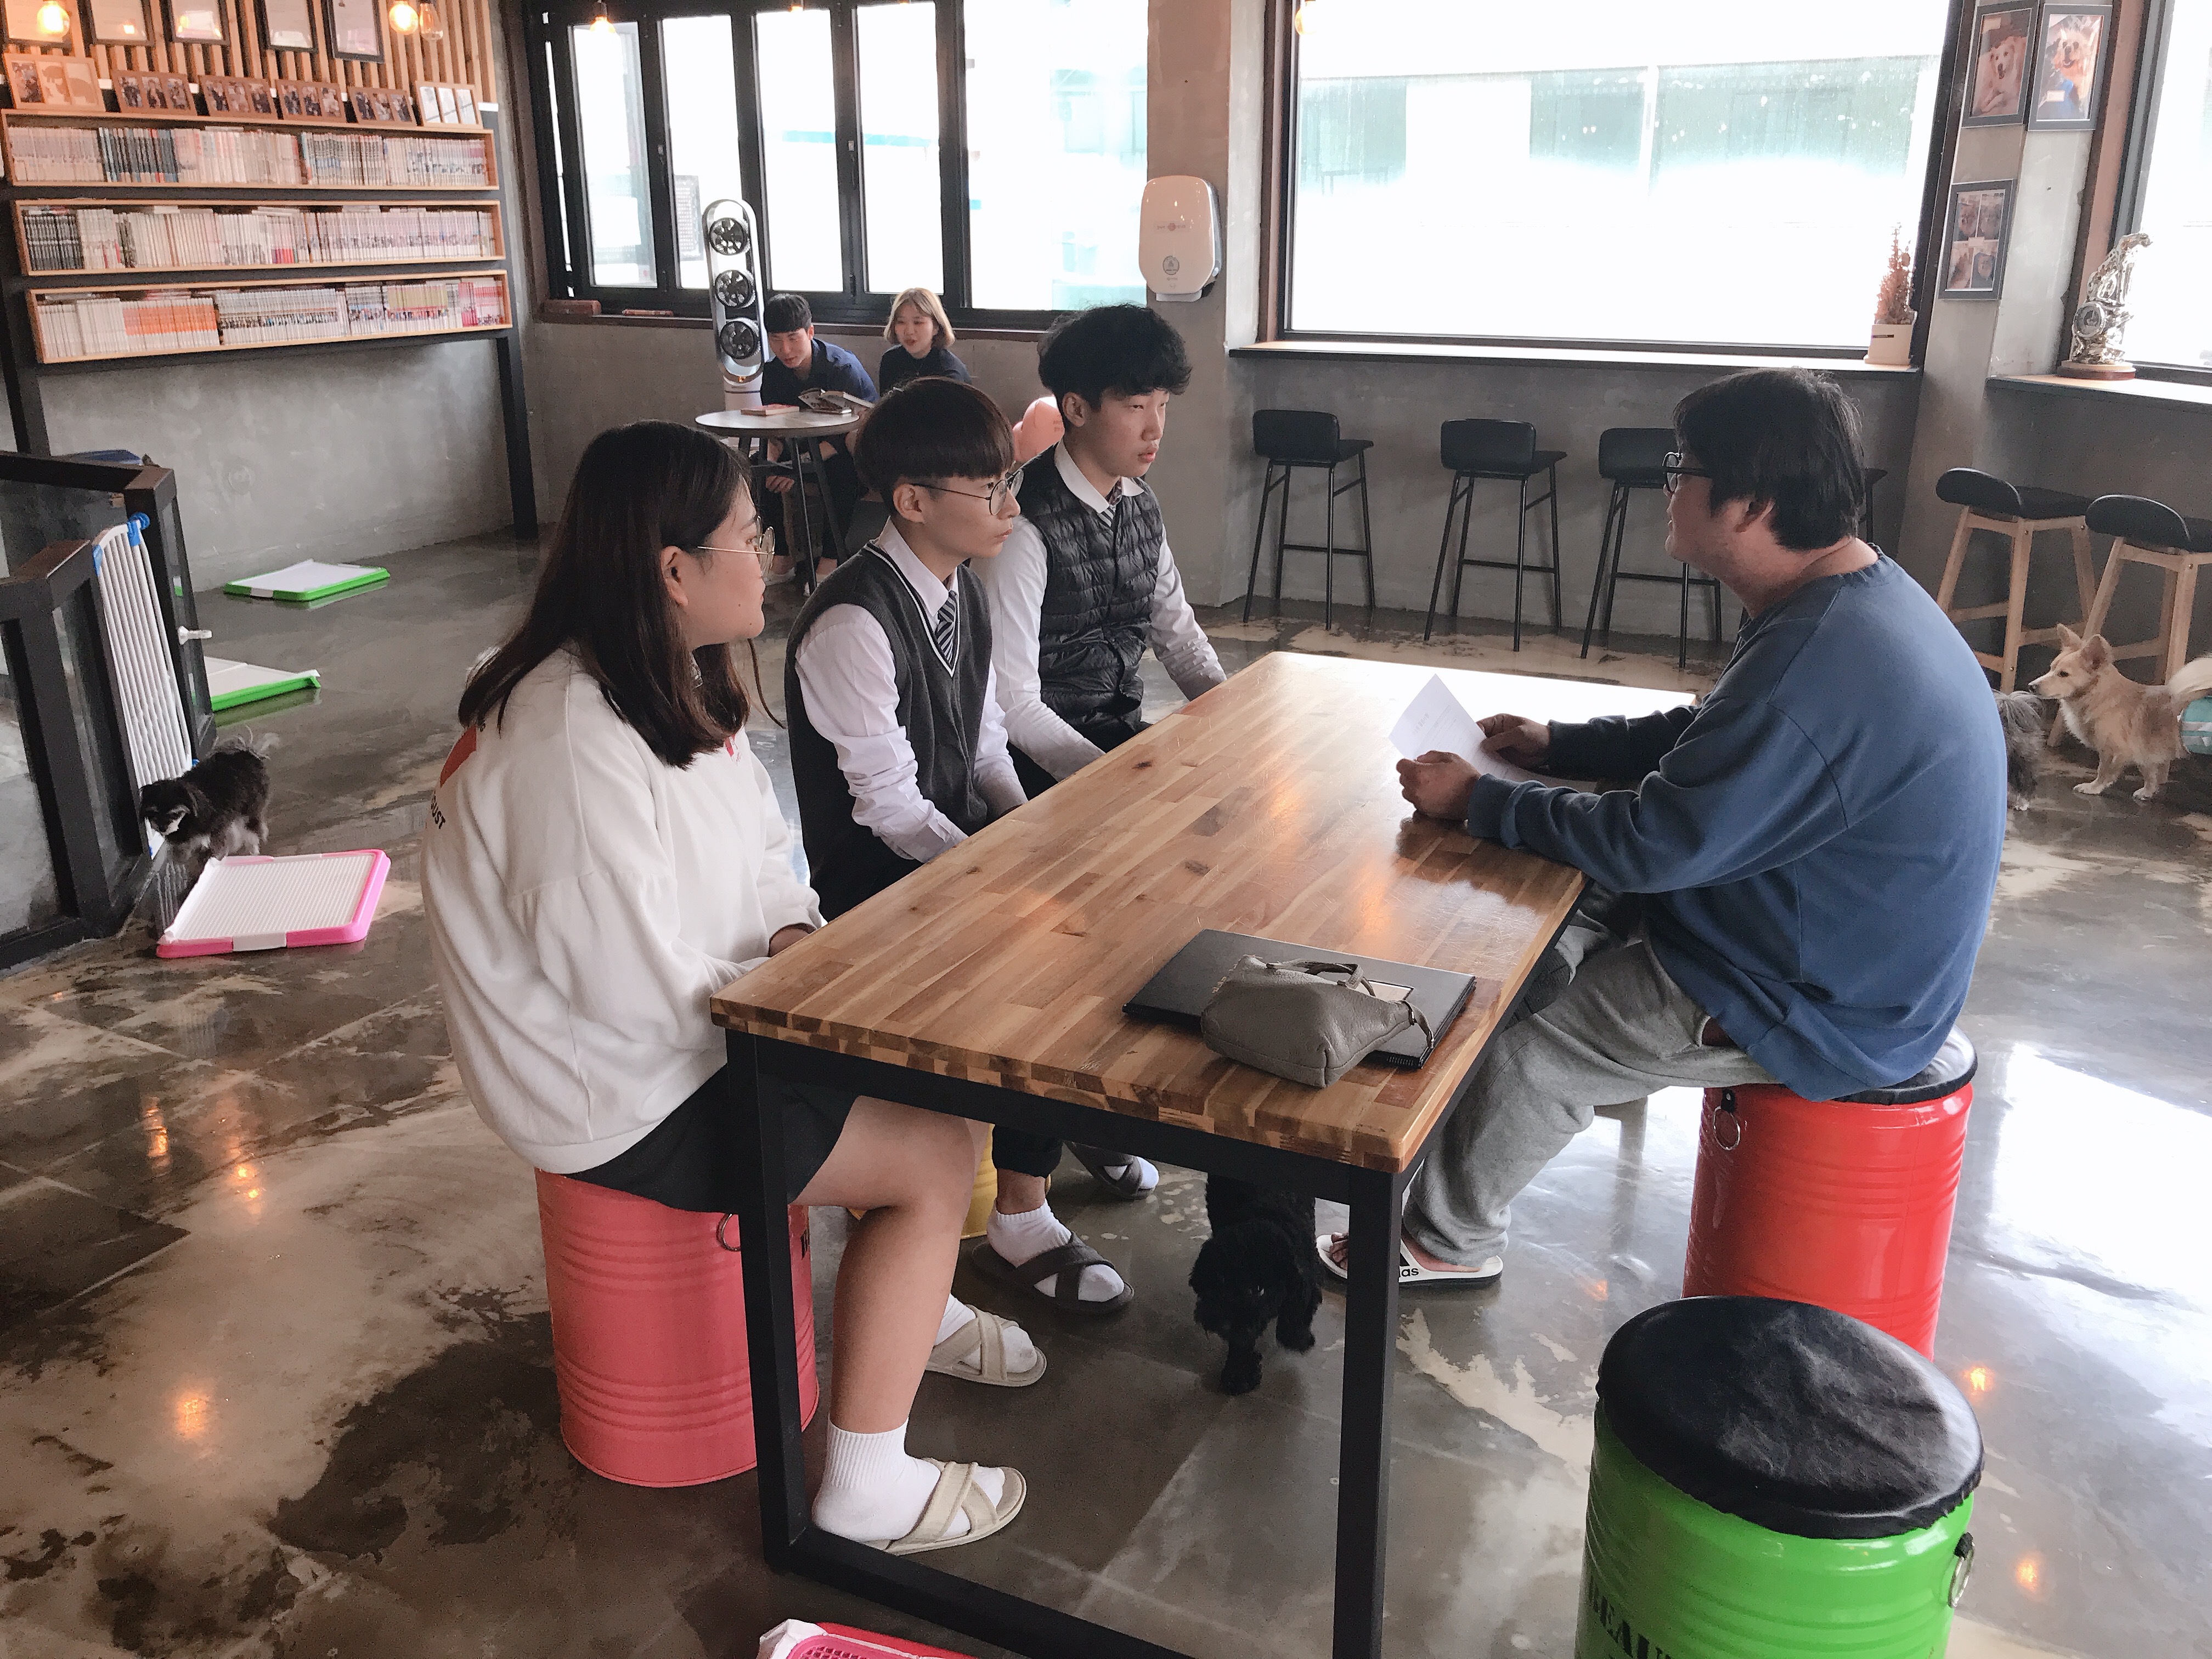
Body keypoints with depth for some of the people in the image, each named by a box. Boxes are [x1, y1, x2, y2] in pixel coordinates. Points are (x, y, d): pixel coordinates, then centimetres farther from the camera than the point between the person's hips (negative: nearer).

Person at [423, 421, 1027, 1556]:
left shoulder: (673, 682, 2)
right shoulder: (575, 745, -30)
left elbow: (759, 855, 10)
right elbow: (644, 996, -29)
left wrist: (798, 943, -9)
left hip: (689, 1021, 9)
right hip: (626, 1090, -9)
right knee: (938, 1152, -8)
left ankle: (915, 1306, 33)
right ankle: (866, 1489, 3)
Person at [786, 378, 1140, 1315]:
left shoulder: (962, 589, 5)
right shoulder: (853, 624, -22)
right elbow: (890, 806, -21)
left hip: (961, 838, 8)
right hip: (879, 879, -8)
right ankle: (1019, 1230, -2)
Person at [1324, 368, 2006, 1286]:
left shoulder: (1815, 667, -33)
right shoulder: (1857, 593, 1)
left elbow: (1650, 845, -28)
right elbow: (1709, 735, 15)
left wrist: (1478, 802, -18)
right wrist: (1559, 745, 8)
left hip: (1823, 1012, -10)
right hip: (1856, 954, 10)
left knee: (1525, 1047, -3)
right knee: (1554, 929, 16)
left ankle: (1446, 1241, 22)